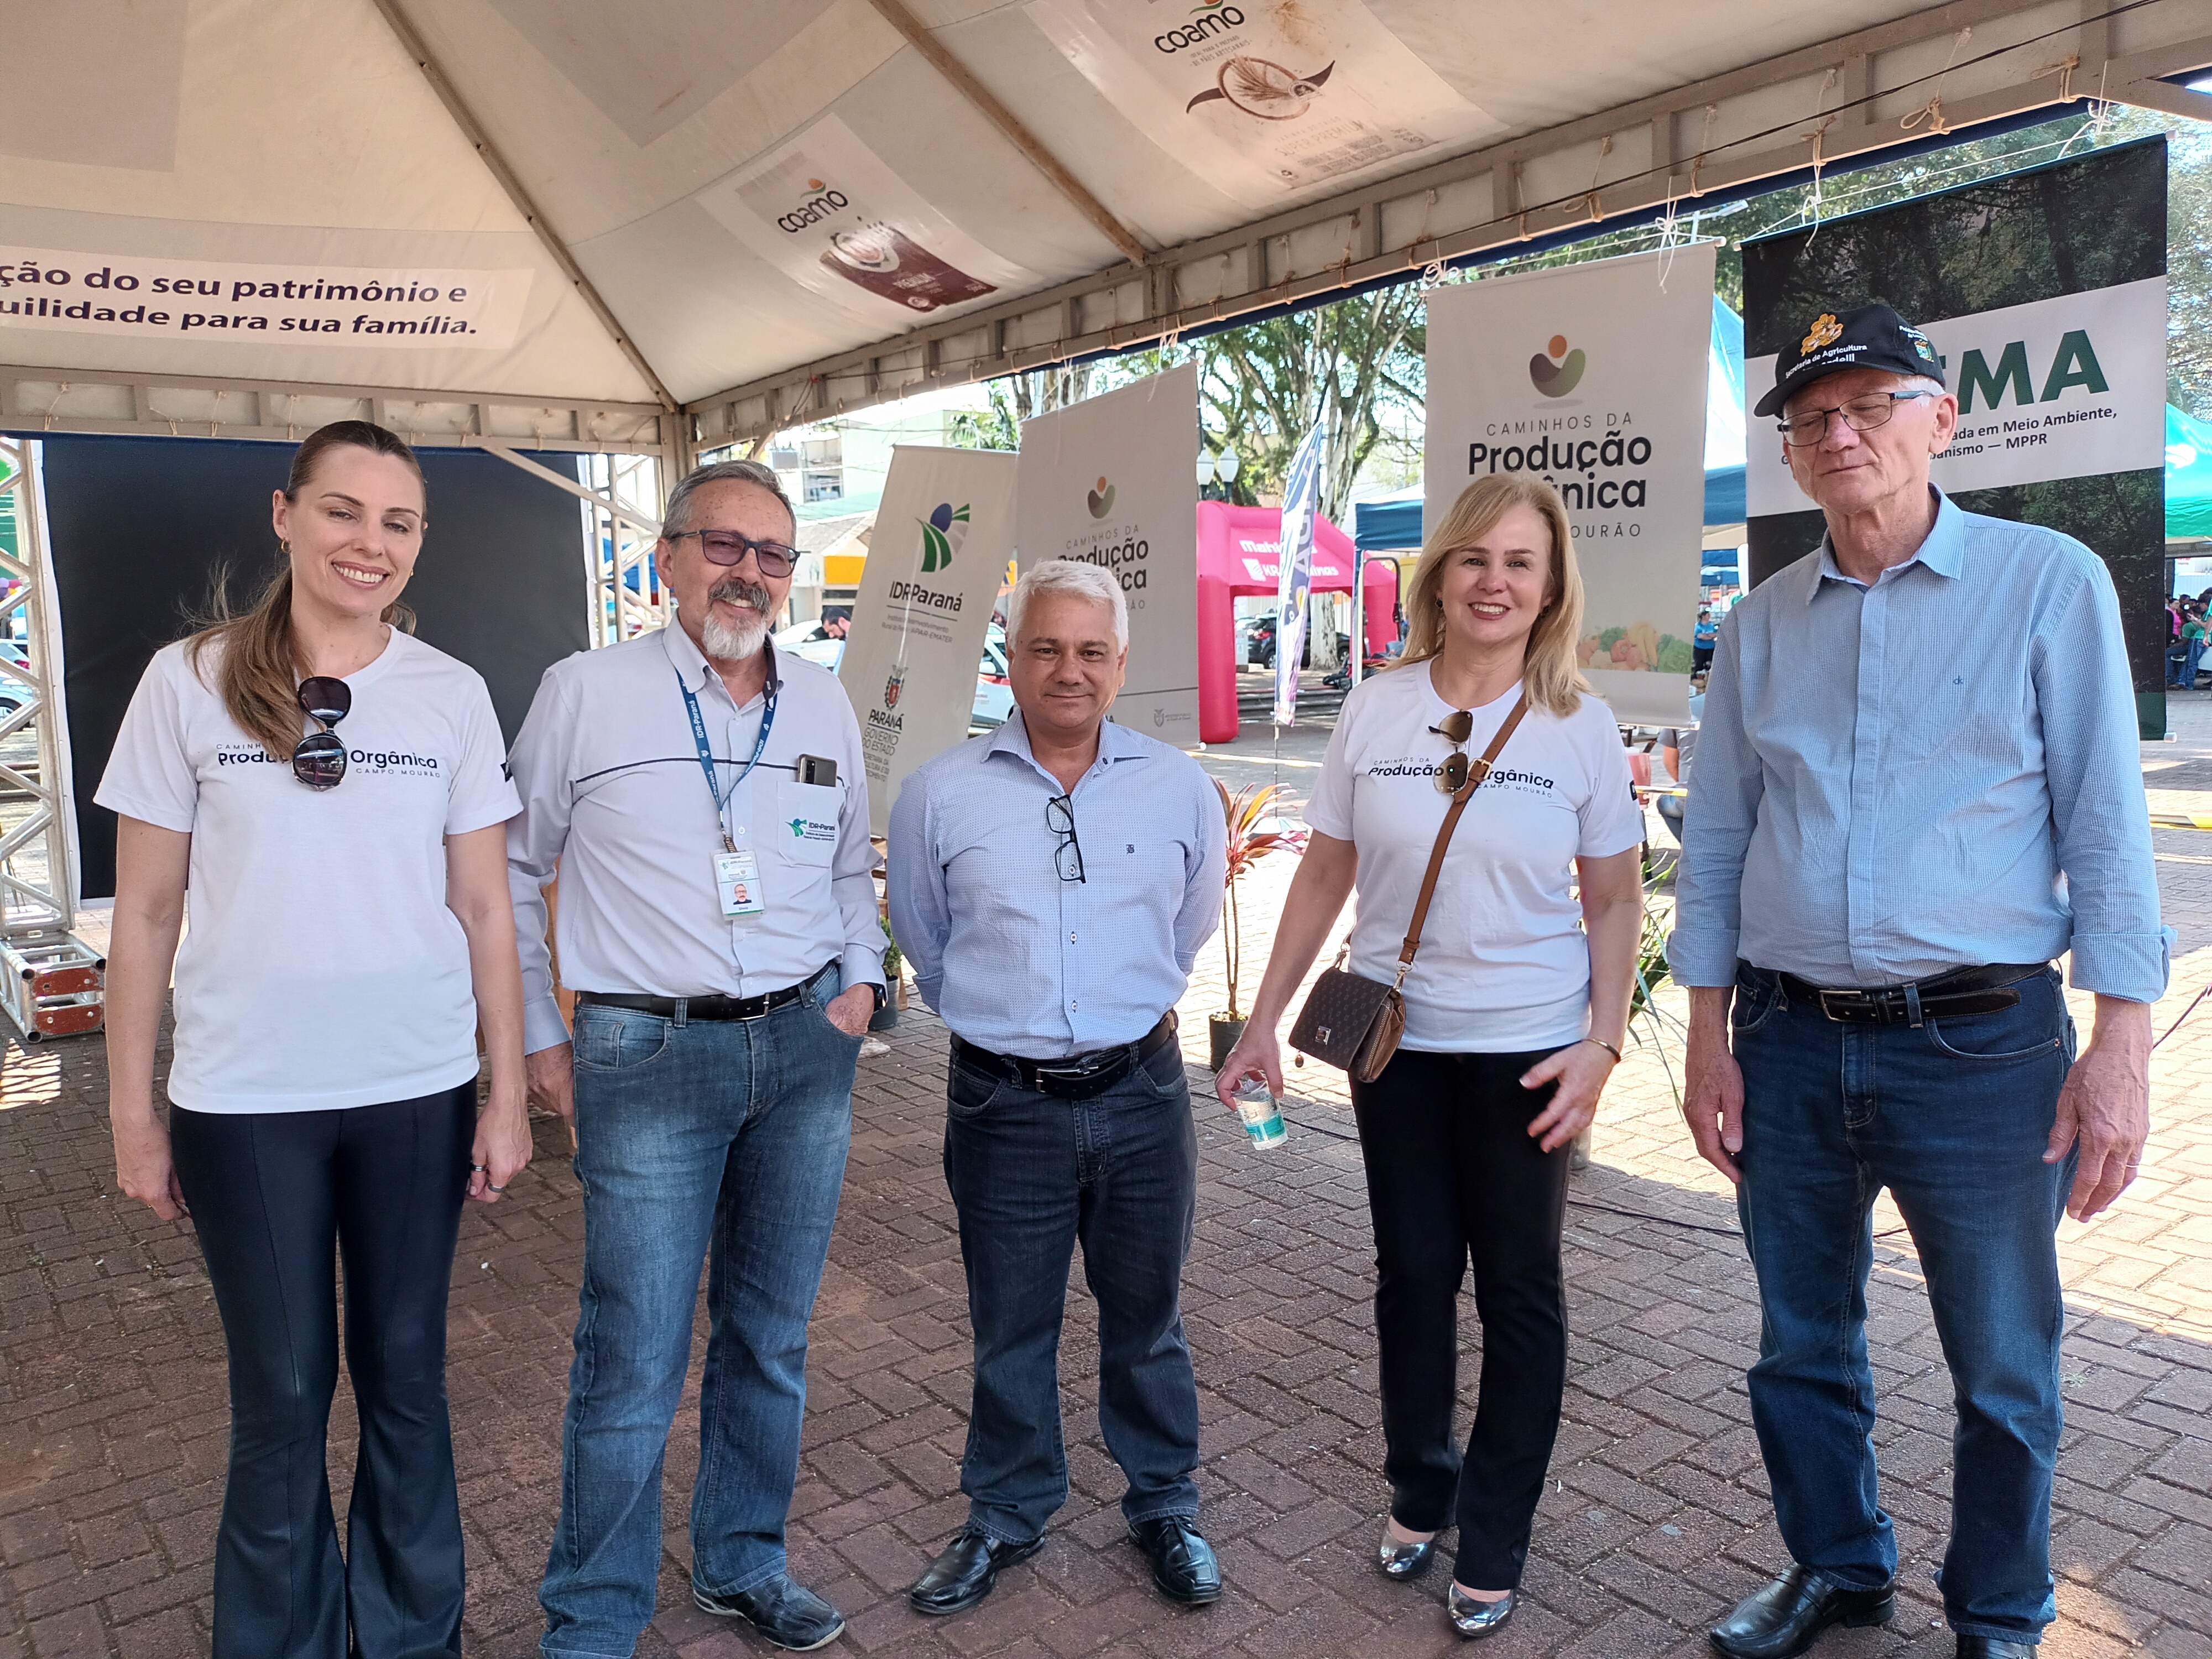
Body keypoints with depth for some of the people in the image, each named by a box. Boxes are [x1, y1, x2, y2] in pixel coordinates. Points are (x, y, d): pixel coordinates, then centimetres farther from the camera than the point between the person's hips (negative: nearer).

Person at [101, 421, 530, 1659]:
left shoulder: (453, 695, 1)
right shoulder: (192, 682, -2)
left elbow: (486, 910, 3)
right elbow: (146, 916, 1)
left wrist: (509, 1095, 2)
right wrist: (133, 1114, 1)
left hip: (417, 1093, 1)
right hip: (245, 1101, -1)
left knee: (407, 1374, 13)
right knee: (282, 1391, 12)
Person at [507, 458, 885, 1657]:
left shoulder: (824, 705, 9)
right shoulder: (586, 692, -2)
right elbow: (511, 869, 5)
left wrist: (861, 975, 7)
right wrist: (535, 1036, 3)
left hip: (806, 1051, 4)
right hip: (649, 1060, -4)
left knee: (771, 1335, 15)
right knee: (633, 1365, 0)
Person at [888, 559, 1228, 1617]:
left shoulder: (1181, 788, -1)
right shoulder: (940, 794, -5)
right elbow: (925, 942, 10)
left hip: (1142, 1093, 1)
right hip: (1004, 1104, -1)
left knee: (1146, 1317, 16)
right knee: (1010, 1329, 15)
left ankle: (1163, 1507, 38)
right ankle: (1007, 1516, 37)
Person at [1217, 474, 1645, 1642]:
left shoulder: (1581, 728, -5)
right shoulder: (1374, 712, -2)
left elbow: (1615, 902, 0)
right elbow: (1324, 876, 3)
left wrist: (1601, 1044, -11)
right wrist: (1263, 1021, 2)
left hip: (1528, 1048, -1)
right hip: (1396, 1036, 2)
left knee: (1518, 1286, 8)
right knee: (1412, 1272, 14)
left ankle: (1493, 1545, 25)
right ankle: (1419, 1490, 36)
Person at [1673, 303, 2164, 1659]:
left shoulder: (2050, 583, -3)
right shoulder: (1761, 626, 6)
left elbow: (2106, 824, -5)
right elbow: (1716, 843, 9)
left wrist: (2122, 1045, -10)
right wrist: (1710, 1035, 6)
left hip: (1982, 1043, -3)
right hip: (1788, 1044, 3)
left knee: (2003, 1370, 13)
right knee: (1803, 1346, 18)